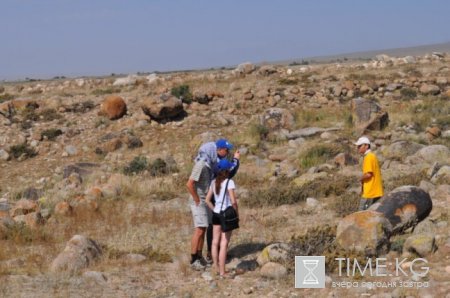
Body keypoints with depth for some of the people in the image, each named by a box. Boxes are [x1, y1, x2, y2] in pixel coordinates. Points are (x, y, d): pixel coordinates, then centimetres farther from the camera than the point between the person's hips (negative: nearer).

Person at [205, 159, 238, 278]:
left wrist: (214, 210, 15)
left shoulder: (214, 182, 5)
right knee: (224, 244, -3)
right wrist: (237, 213, -5)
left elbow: (207, 200, 8)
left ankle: (216, 268, 21)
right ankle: (222, 271, -1)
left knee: (215, 242, 12)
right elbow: (233, 201, -18)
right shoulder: (229, 182, -14)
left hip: (216, 214, 6)